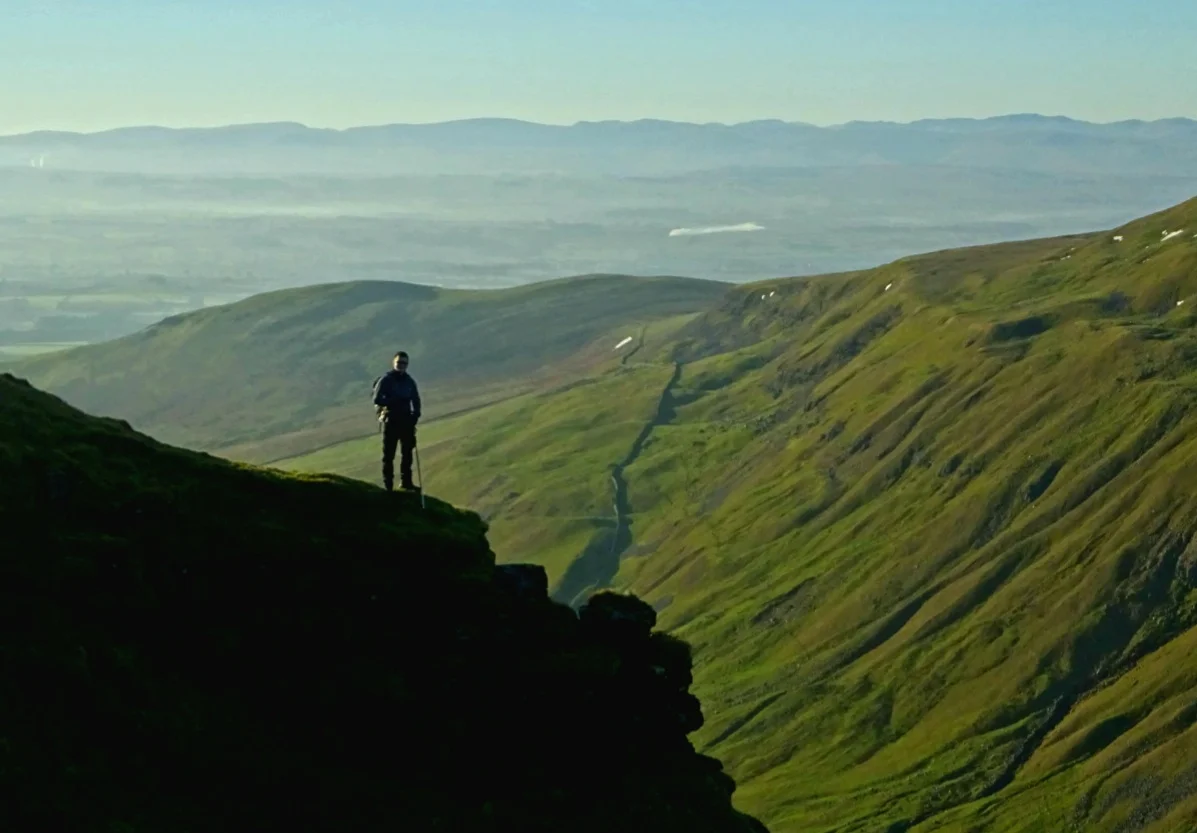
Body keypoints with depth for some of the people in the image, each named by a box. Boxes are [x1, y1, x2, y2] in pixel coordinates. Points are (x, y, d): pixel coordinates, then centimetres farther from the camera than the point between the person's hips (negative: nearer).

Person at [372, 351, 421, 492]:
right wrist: (395, 401, -24)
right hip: (390, 420, -5)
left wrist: (415, 415, -1)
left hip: (406, 420, 5)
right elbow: (377, 400, -14)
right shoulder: (385, 380, -5)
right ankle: (388, 484, 0)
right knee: (389, 453, -3)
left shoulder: (409, 381, 10)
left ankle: (406, 481, 15)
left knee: (407, 452, 7)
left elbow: (416, 400, 16)